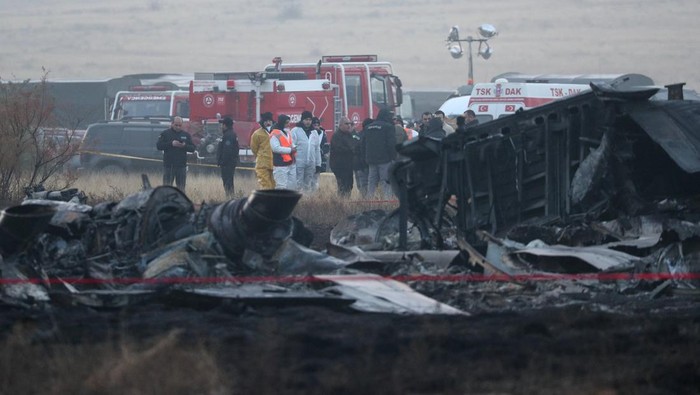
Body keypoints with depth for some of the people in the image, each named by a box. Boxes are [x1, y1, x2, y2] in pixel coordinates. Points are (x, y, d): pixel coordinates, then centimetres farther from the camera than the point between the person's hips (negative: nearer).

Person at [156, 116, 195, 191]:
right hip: (168, 165, -3)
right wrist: (171, 144, -18)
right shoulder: (165, 133, 2)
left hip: (181, 165, 3)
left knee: (181, 187, 6)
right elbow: (158, 146, -7)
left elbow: (192, 148, 7)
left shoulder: (186, 135, 10)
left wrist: (185, 146, -14)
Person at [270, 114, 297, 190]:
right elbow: (275, 148, -21)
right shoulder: (274, 134, -11)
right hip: (281, 164, -9)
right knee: (281, 186, -10)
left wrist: (293, 148, 3)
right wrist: (290, 150, -17)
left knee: (293, 185, 11)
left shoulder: (288, 132, 15)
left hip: (291, 163, 9)